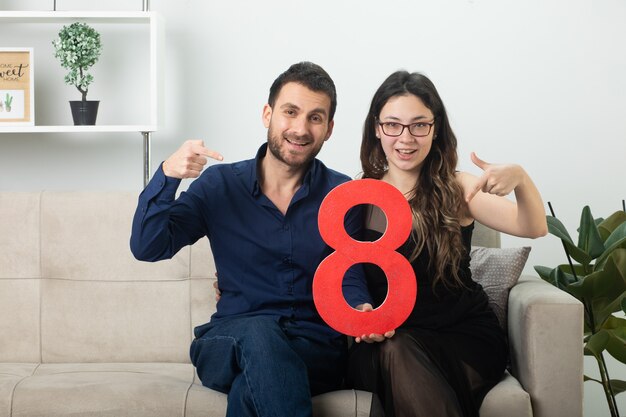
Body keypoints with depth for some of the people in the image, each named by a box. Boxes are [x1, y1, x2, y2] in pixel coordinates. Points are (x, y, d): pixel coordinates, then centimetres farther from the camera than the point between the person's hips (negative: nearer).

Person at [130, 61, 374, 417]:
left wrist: (363, 311, -23)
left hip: (317, 350, -1)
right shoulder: (220, 185, 6)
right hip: (229, 344, 2)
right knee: (259, 331, -35)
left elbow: (350, 276, 1)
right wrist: (168, 175, -18)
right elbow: (147, 248, -1)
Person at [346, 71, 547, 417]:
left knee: (399, 352, -32)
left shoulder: (457, 190, 2)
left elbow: (533, 228, -12)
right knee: (394, 351, -33)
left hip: (465, 335, -1)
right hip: (383, 343, 1)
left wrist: (519, 179, -33)